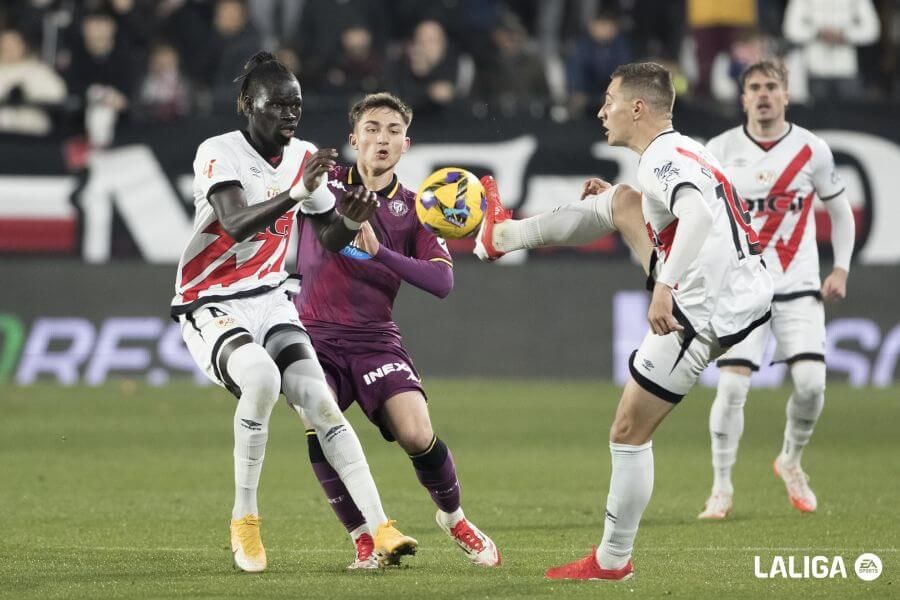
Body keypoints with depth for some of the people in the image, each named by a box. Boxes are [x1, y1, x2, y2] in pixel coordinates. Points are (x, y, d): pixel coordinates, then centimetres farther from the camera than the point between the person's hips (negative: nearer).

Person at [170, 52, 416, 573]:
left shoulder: (305, 158, 3)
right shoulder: (219, 153, -16)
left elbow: (328, 240, 12)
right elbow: (236, 224, -34)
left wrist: (350, 221, -11)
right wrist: (297, 192, -47)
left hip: (271, 301, 5)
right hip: (212, 307, -5)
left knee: (320, 402, -14)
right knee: (261, 376, -33)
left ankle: (380, 528, -16)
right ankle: (245, 520, -18)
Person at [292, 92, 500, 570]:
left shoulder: (413, 209, 3)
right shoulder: (323, 181, 3)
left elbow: (442, 281, -9)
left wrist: (378, 251, -20)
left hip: (375, 340, 0)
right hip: (314, 336, 0)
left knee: (417, 436, -18)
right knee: (318, 431, -25)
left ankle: (454, 518, 12)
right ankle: (363, 538, -8)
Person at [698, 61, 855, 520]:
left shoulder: (812, 150, 0)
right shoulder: (721, 150, -2)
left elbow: (839, 209, 13)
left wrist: (841, 268, 4)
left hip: (799, 286, 1)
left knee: (811, 382, -12)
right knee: (732, 385, -13)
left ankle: (791, 462, 17)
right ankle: (721, 489, 1)